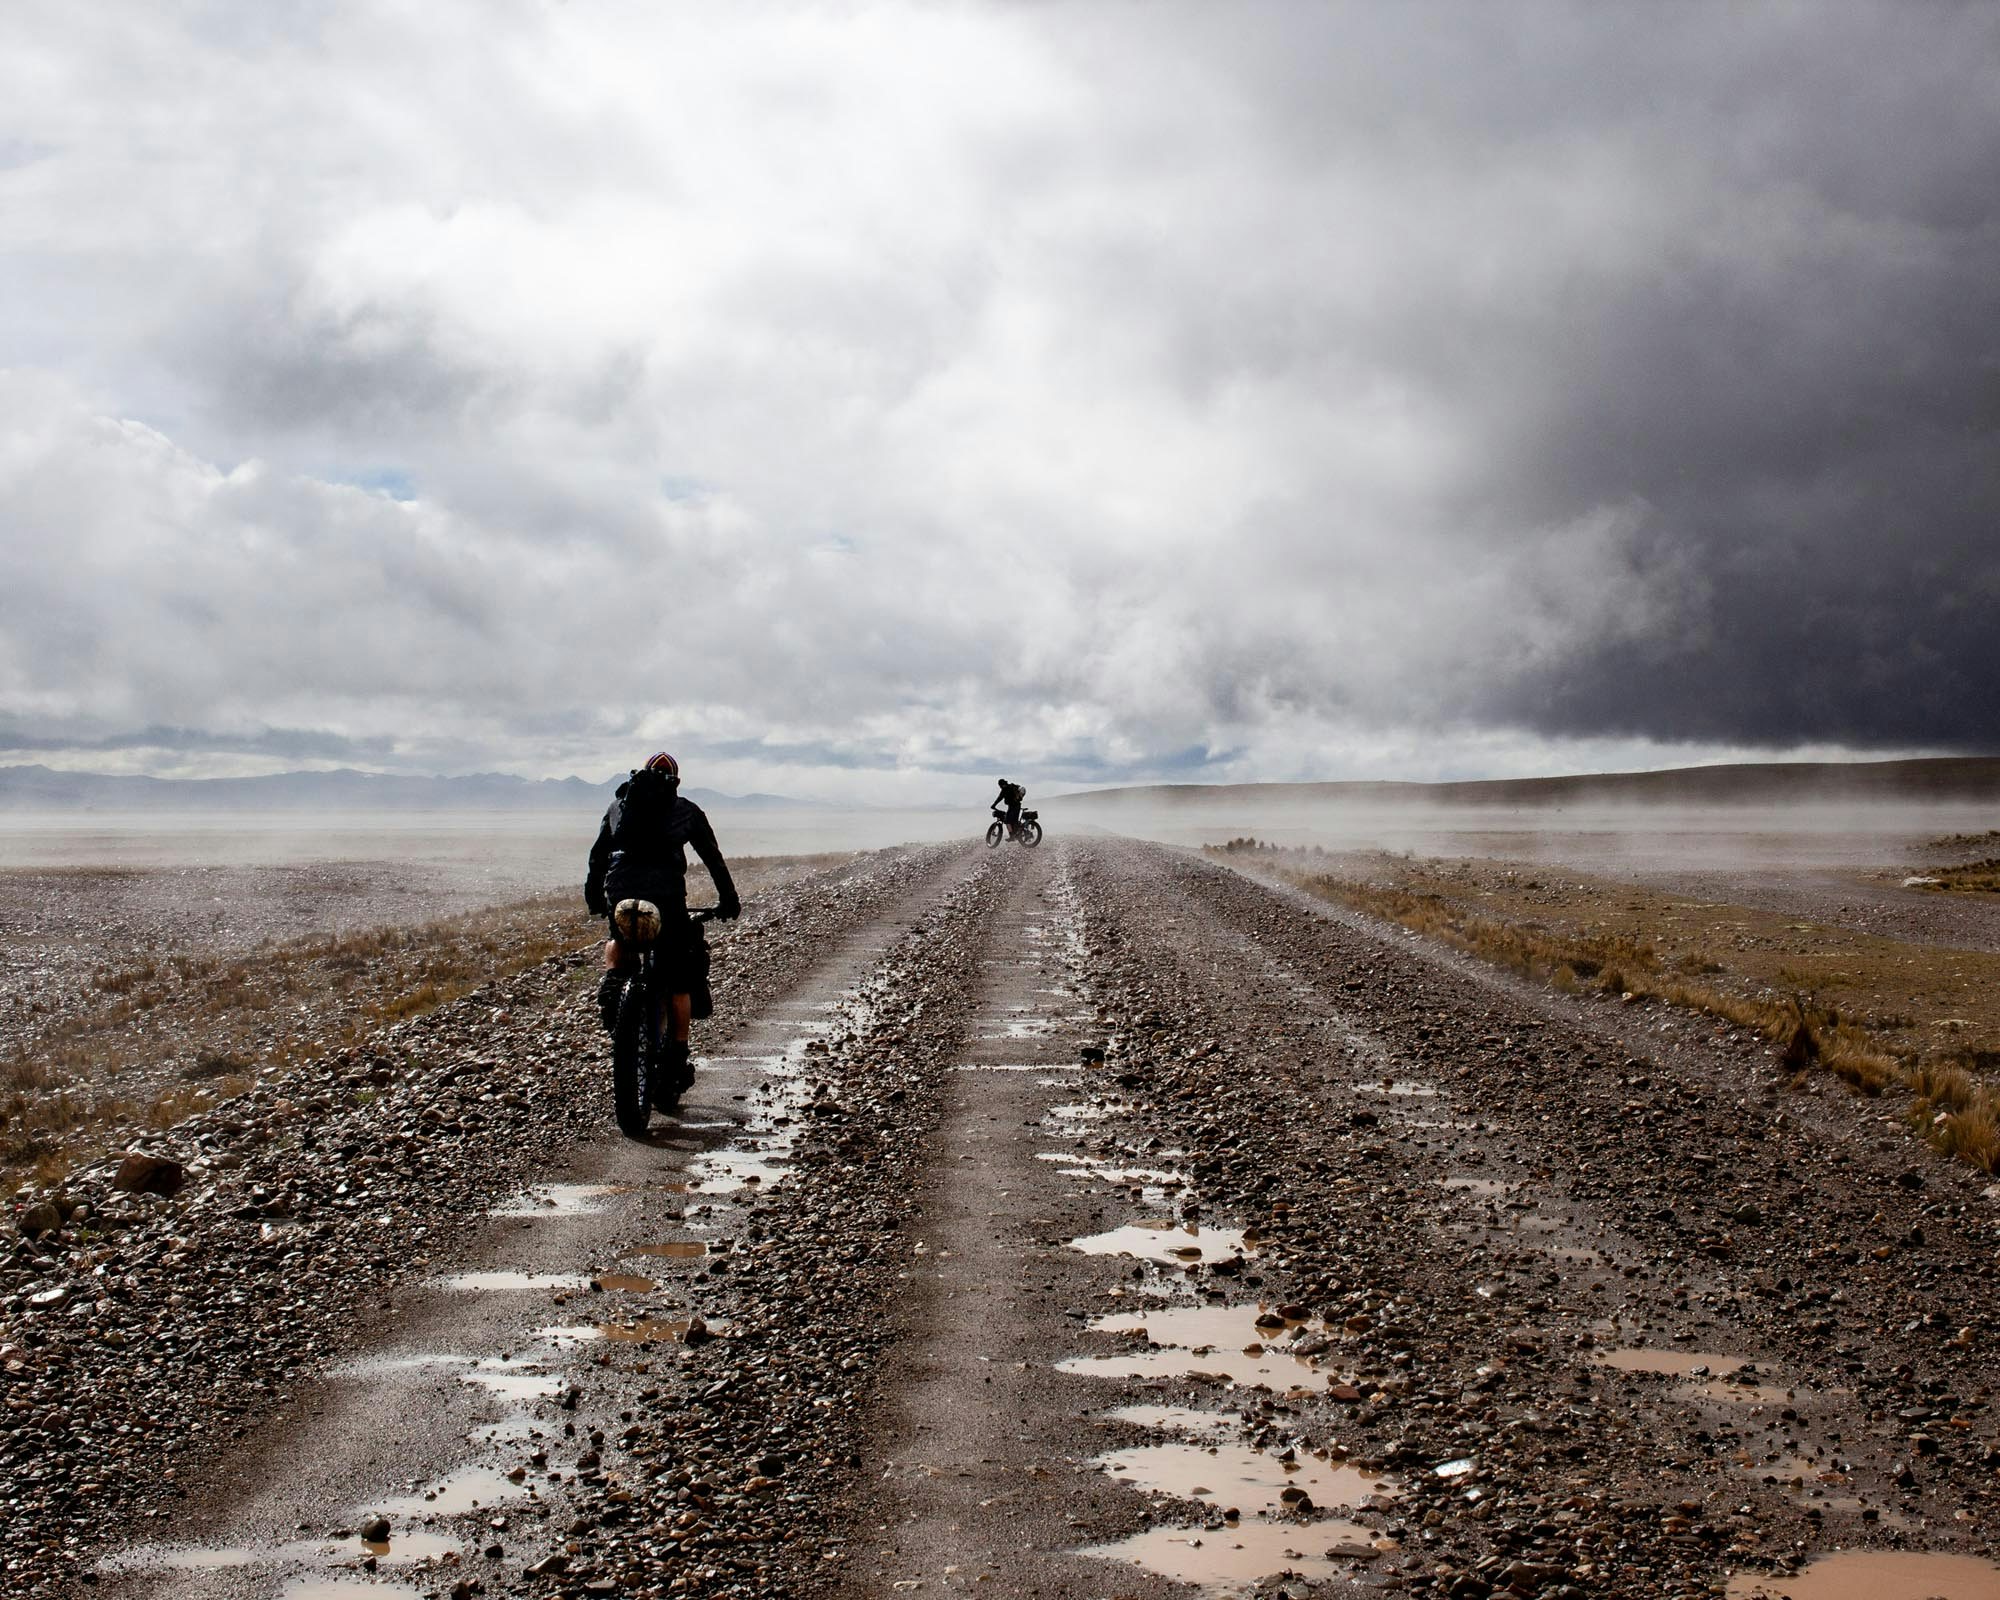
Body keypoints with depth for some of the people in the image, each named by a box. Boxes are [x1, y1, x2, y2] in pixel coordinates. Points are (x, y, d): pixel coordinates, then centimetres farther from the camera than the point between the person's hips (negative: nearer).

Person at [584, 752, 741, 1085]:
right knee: (678, 978, 9)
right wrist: (729, 901, 25)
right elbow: (713, 858, 18)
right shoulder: (686, 810, 17)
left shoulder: (618, 805, 22)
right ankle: (678, 1056, 8)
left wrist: (594, 900, 31)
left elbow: (597, 855, 23)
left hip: (620, 894, 2)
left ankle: (613, 978, 4)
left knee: (618, 939, 34)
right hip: (667, 895, -2)